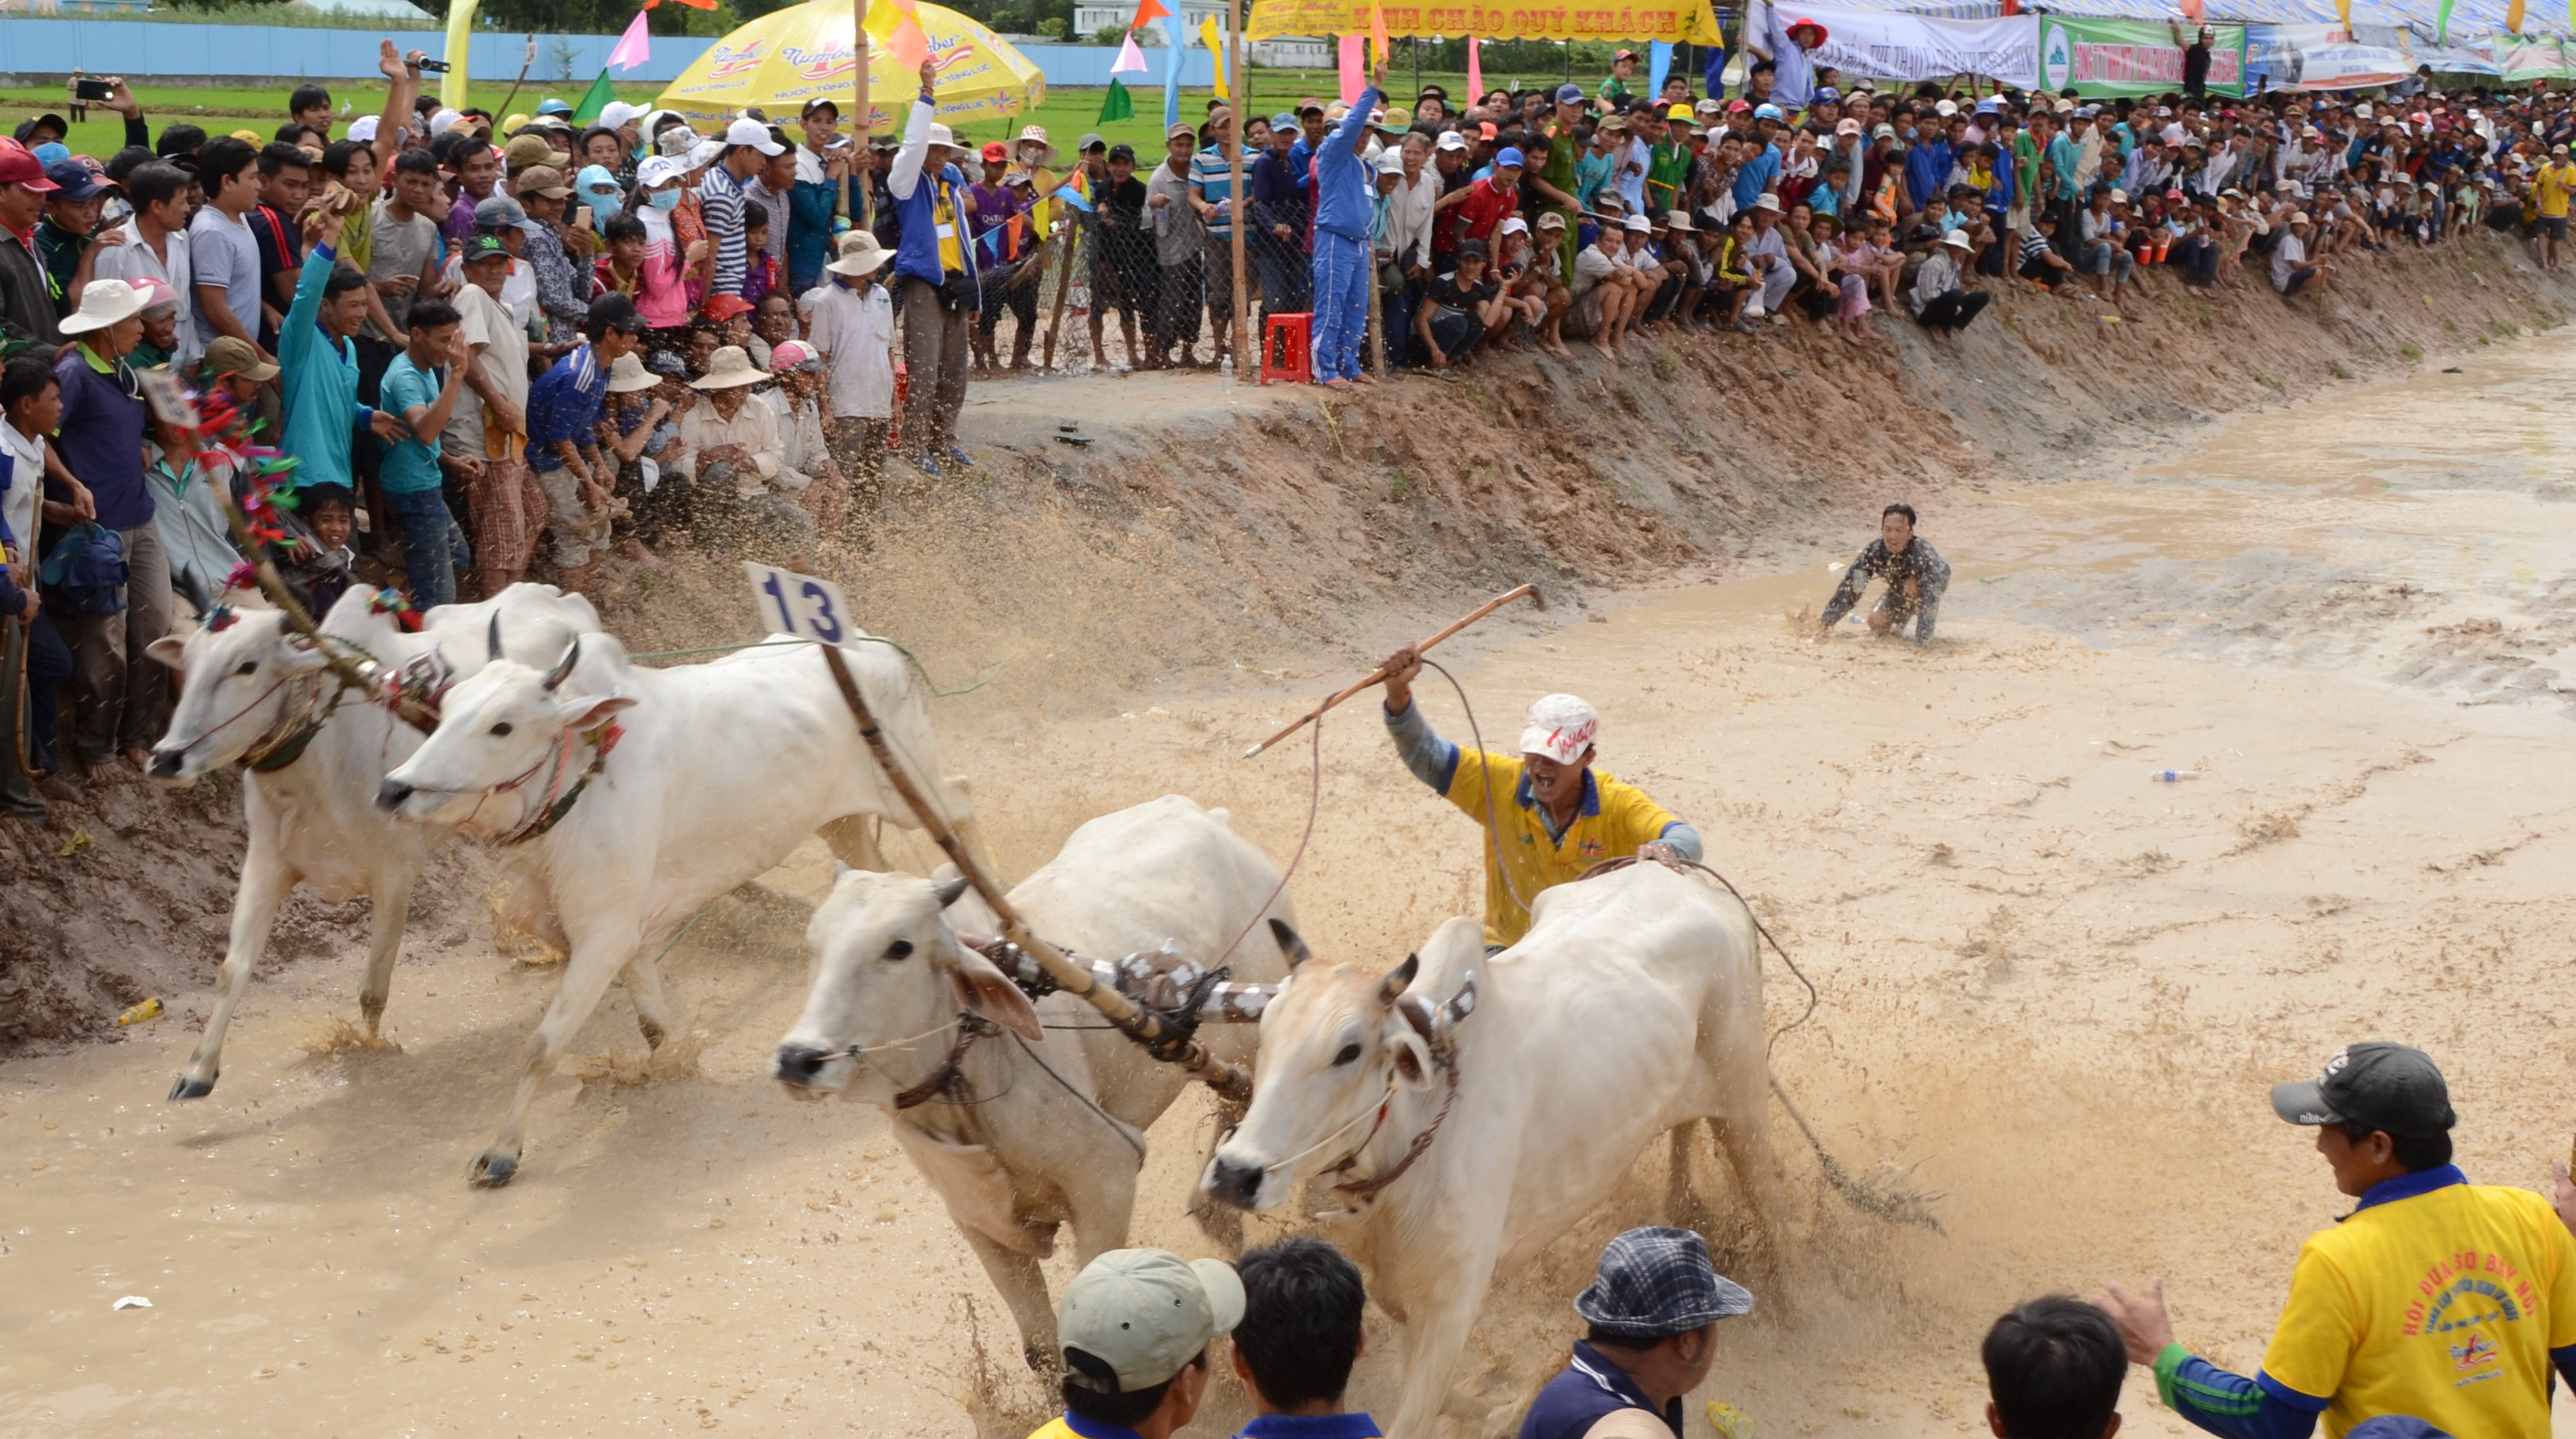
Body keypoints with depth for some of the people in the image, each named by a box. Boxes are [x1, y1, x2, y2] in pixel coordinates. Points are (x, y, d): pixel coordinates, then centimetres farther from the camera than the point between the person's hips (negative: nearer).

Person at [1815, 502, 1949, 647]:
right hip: (1901, 589, 5)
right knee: (1876, 624, -7)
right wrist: (1827, 620, -23)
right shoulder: (1875, 550, -30)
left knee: (1913, 585, -35)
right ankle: (1904, 615, 24)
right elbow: (1850, 585, -22)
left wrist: (1920, 644, -54)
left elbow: (1929, 600, -48)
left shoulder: (1924, 555, -43)